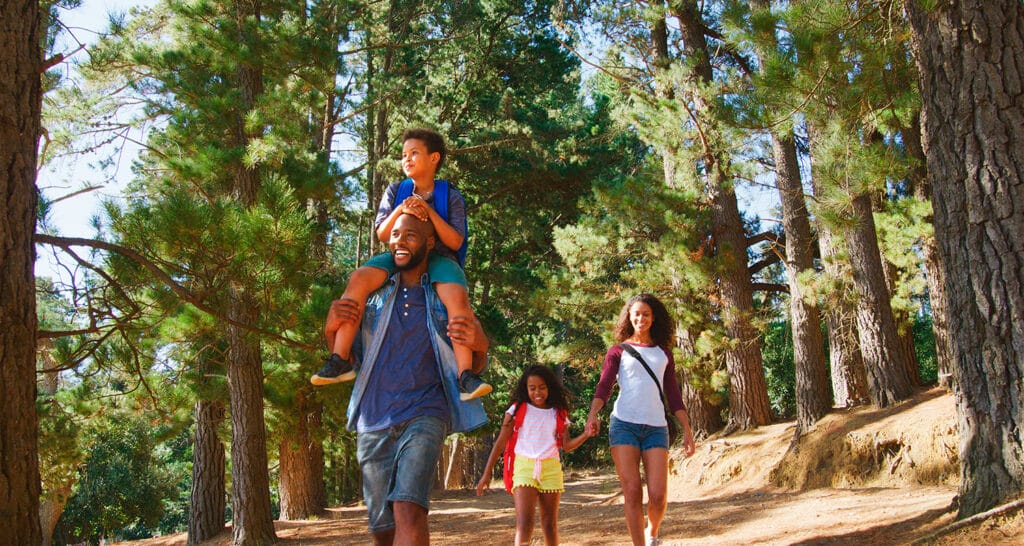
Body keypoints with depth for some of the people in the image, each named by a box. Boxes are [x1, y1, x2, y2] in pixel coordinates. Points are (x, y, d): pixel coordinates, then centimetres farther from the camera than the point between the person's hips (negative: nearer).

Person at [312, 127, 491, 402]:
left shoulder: (451, 196, 4)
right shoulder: (396, 191, 12)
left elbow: (455, 242, -4)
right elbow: (382, 235, 6)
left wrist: (429, 212, -15)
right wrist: (400, 210, -13)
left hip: (439, 258, -2)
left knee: (457, 297, -35)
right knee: (359, 278, -27)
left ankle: (466, 375, -39)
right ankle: (340, 360, -26)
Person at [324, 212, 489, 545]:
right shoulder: (373, 294, 16)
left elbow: (475, 368, 8)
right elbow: (348, 359, 14)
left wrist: (479, 345, -17)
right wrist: (331, 327, -8)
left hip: (424, 414, -3)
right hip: (373, 422, 3)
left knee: (408, 509, -25)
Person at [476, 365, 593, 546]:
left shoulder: (558, 414, 10)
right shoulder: (518, 409, 4)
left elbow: (566, 445, 6)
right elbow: (501, 442, 4)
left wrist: (585, 435, -12)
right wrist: (487, 473, 1)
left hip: (551, 468, 3)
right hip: (524, 466, -3)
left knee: (550, 524, 9)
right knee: (524, 523, -17)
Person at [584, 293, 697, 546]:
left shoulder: (663, 353, 19)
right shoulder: (618, 351, 11)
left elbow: (673, 395, 18)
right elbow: (604, 386, -2)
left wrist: (687, 430, 9)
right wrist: (593, 414, -20)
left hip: (656, 427, 2)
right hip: (624, 424, -1)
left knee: (658, 495, -8)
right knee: (632, 492, -7)